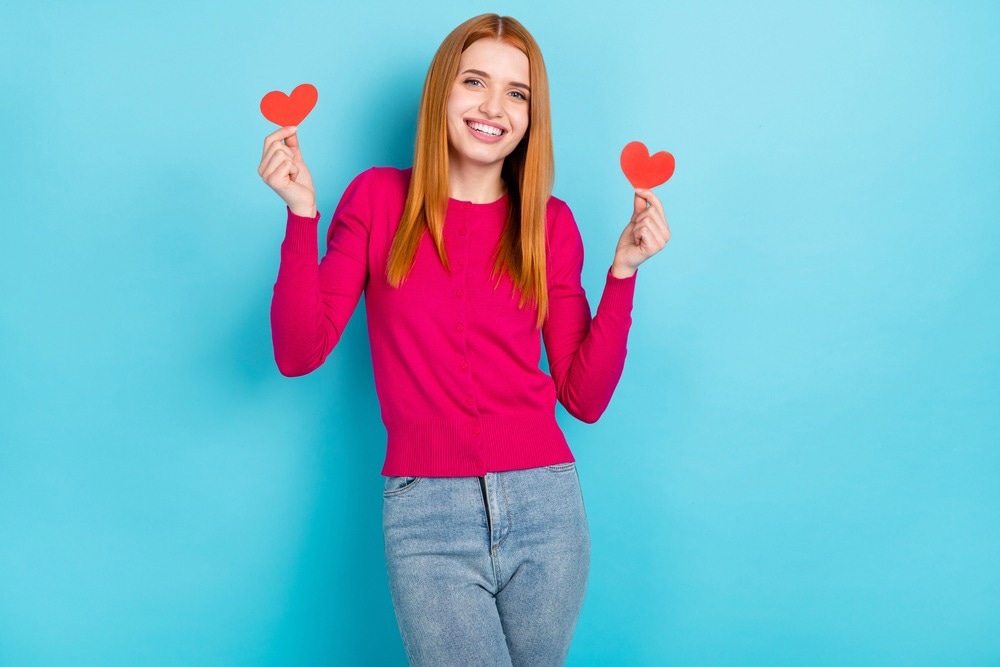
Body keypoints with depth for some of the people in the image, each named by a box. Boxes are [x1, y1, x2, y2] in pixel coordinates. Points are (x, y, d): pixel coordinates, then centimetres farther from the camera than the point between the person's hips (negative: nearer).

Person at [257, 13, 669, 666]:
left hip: (545, 505, 2)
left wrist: (623, 270, -5)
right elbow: (299, 352, -3)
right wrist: (301, 213, -11)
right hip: (427, 514, -2)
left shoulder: (551, 223, 7)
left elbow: (584, 396, 4)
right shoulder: (379, 197, 4)